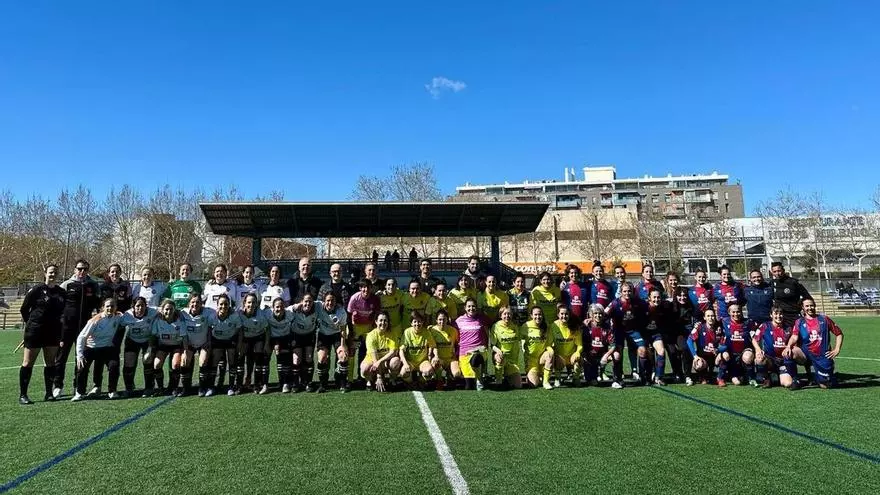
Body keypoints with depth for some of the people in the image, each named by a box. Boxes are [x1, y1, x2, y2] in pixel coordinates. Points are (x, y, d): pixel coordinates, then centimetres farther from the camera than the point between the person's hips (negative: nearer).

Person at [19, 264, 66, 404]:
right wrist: (30, 323, 6)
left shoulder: (61, 292, 7)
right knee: (28, 363, 1)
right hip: (35, 332, -5)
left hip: (53, 332, 5)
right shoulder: (36, 289, -7)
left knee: (51, 363, 8)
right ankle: (22, 395, 9)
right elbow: (24, 309, -1)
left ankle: (49, 393, 16)